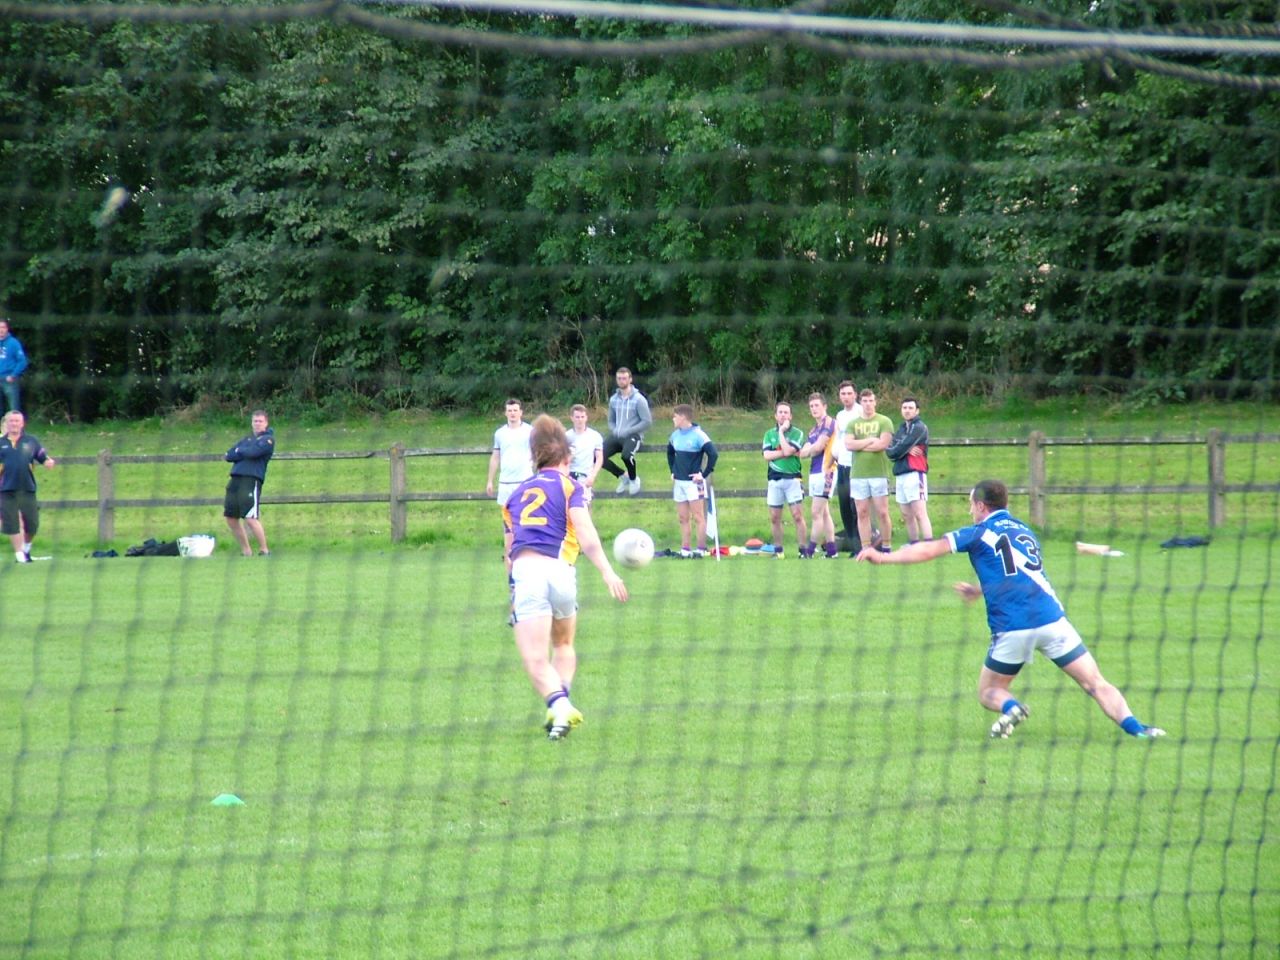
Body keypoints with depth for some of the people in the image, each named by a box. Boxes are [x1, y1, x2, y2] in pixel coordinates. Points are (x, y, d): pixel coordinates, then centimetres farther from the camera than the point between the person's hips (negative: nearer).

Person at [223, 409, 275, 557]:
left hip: (251, 480, -8)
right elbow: (228, 456, 13)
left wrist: (239, 451, 4)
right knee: (231, 519, 8)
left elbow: (253, 452, -15)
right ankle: (246, 551, 17)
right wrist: (245, 453, -2)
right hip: (235, 480, 8)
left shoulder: (268, 439, 3)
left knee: (251, 519, -16)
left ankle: (264, 550, -6)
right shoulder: (247, 439, 24)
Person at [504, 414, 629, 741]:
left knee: (535, 660, -11)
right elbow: (584, 530, -4)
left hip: (524, 571, 1)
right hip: (560, 570, -1)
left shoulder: (517, 493, 25)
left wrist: (512, 596, 43)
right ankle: (562, 699, 4)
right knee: (564, 644, 24)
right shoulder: (568, 485, 13)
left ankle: (558, 705, -35)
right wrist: (607, 572, -11)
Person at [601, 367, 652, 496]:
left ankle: (634, 479, -4)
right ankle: (623, 476, 11)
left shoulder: (638, 399, -8)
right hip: (617, 436, 6)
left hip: (633, 436, -6)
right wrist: (614, 430, -2)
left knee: (626, 455, -36)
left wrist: (628, 431, -16)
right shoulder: (614, 399, 9)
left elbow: (647, 422, -10)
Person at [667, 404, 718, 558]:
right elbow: (670, 453, 28)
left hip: (693, 481, -7)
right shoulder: (675, 435, 9)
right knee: (682, 518, 9)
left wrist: (704, 474, -16)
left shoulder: (698, 435, -12)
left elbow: (713, 454, -17)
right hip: (679, 482, 7)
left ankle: (701, 549, -3)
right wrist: (673, 471, 18)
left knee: (698, 517, -5)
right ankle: (685, 549, 13)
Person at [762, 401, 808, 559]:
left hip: (792, 479, -4)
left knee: (797, 515, -9)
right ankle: (778, 551, 15)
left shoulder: (796, 433, 1)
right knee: (774, 518, 6)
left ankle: (803, 550, -7)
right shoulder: (769, 434, 11)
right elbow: (766, 455, -1)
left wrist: (782, 431, -6)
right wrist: (785, 453, -10)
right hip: (774, 479, 4)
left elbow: (787, 450, -15)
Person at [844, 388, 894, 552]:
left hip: (879, 473, -3)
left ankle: (886, 548, 5)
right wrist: (870, 440, -8)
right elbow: (848, 444, -3)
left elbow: (883, 443, -11)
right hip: (858, 475, 3)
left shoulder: (884, 422, 2)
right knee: (862, 513, 3)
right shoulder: (853, 423, 12)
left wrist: (859, 445, -4)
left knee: (882, 513, -3)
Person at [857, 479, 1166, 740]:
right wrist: (982, 590, 50)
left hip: (1012, 628, -3)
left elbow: (929, 550, 6)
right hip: (1052, 619, 3)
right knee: (1095, 684, 2)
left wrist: (882, 557, 16)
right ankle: (1133, 726, -21)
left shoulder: (979, 533, 9)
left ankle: (1011, 708, -18)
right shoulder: (1024, 531, 24)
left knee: (988, 692, 15)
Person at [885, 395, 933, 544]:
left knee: (920, 514, -15)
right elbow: (890, 452, 8)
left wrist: (892, 451, 8)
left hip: (915, 474, -8)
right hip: (900, 475, 8)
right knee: (907, 516, 10)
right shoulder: (901, 429, 20)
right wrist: (907, 450, -9)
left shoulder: (919, 427, -4)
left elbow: (898, 451, -13)